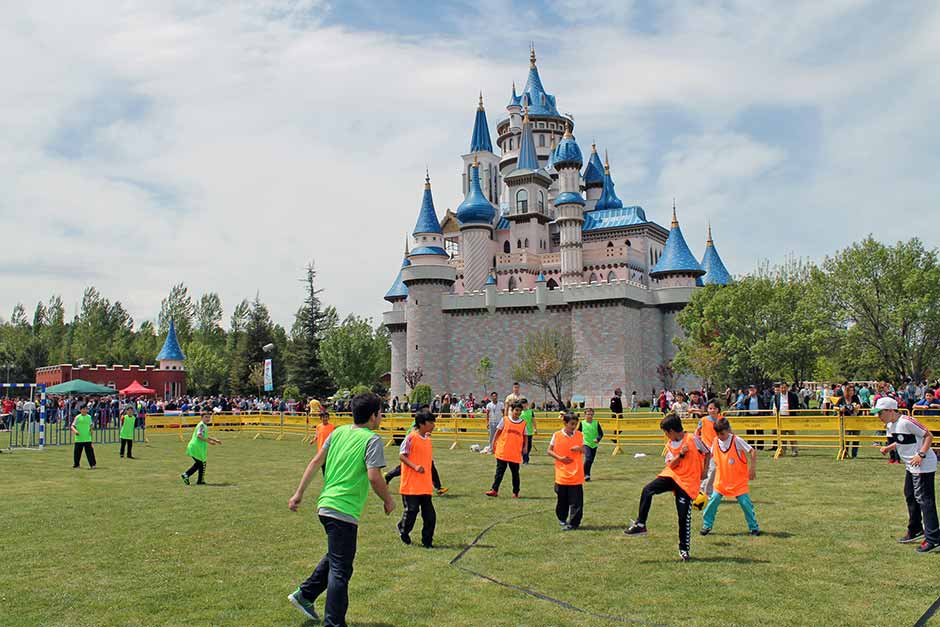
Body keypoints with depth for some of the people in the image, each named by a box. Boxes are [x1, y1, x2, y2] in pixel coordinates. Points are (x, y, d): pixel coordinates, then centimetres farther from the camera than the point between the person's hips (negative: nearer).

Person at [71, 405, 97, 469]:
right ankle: (76, 464, 22)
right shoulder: (77, 417, -1)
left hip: (87, 438, 1)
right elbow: (72, 426, -3)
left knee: (90, 451, -5)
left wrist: (91, 430, 5)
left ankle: (93, 464, -4)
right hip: (79, 438, -1)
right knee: (77, 452, 6)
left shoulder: (89, 417, 9)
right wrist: (75, 431, -21)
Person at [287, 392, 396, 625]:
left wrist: (299, 493, 14)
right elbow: (374, 477, -19)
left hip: (326, 506, 8)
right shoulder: (372, 440, -12)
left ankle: (304, 594, 32)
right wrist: (388, 501, -2)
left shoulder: (339, 432, 9)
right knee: (340, 570, 2)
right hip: (344, 511, -8)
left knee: (335, 556, 28)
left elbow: (316, 461, 9)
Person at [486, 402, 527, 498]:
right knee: (499, 472, 1)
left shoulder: (523, 423, 3)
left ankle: (516, 492, 20)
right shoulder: (504, 420, 0)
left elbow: (525, 436, 10)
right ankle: (494, 490, 3)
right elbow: (498, 432, 5)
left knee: (515, 473, 10)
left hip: (516, 453, 1)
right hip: (502, 451, -1)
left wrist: (525, 447, 0)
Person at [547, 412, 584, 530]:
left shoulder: (580, 435, 2)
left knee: (576, 501, -5)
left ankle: (573, 523, 0)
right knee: (562, 499, 11)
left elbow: (583, 450, 12)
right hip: (562, 473, 0)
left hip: (576, 474, 0)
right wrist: (560, 458, -11)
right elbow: (549, 451, 4)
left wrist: (580, 449, -11)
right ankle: (562, 518, 32)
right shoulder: (556, 435, -2)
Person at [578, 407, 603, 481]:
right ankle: (586, 474, -15)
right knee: (588, 458, -22)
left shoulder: (596, 423, 0)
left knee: (591, 461, 9)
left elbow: (601, 433, -2)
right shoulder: (582, 423, -1)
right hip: (586, 444, -2)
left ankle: (587, 475, 25)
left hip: (594, 445, 2)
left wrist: (598, 439, -19)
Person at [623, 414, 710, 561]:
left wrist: (704, 472, 3)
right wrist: (680, 454, -15)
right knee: (647, 490, -19)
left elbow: (707, 453, 3)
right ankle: (640, 525, -14)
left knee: (684, 516, -4)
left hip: (688, 482, -5)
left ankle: (684, 549, 13)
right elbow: (671, 465, 0)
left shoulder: (692, 439, -9)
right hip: (672, 476, 5)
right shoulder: (670, 445, 7)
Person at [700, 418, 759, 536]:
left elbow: (753, 451, -11)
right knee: (714, 500, -6)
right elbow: (710, 455, 15)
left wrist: (752, 468, -12)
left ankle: (754, 527, 13)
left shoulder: (736, 440, -14)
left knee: (745, 502, -3)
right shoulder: (715, 442, 0)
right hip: (721, 481, 3)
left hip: (739, 480, -3)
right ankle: (706, 526, 7)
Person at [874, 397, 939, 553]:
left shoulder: (906, 422, -22)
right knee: (910, 496, 20)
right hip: (911, 466, 11)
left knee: (924, 499, -9)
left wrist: (921, 454, -28)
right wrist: (888, 448, 5)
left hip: (924, 465, -11)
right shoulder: (891, 425, 7)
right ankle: (916, 531, 35)